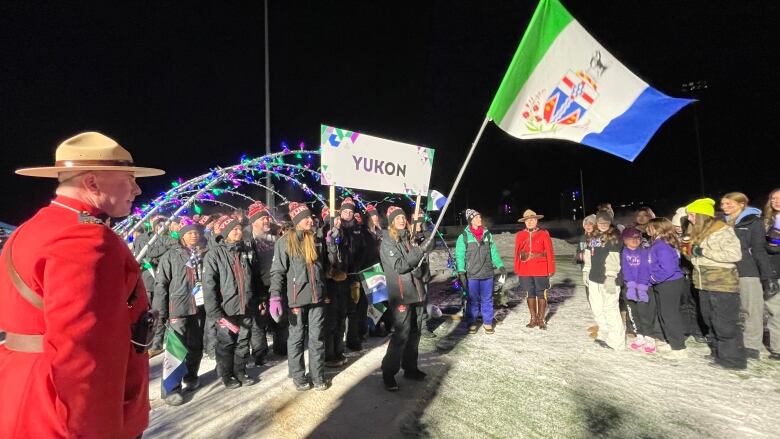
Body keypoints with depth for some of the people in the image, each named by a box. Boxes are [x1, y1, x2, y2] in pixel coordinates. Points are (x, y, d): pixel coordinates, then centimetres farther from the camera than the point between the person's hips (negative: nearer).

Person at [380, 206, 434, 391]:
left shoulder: (409, 239, 13)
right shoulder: (387, 242, -6)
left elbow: (421, 264, 19)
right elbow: (399, 266, -17)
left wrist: (421, 270, -5)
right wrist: (421, 250, -19)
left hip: (416, 291, 7)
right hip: (400, 294, -6)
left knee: (415, 332, 11)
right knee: (402, 333, -8)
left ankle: (410, 367, 27)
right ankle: (389, 373, 5)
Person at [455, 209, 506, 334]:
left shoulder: (488, 234, 6)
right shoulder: (464, 236, -5)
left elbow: (494, 252, 9)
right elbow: (459, 256, -7)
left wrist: (500, 265, -2)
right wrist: (461, 271, -15)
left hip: (487, 274, 3)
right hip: (471, 275, -3)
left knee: (487, 300, 10)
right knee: (472, 300, 6)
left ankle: (488, 323, 23)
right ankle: (471, 323, 20)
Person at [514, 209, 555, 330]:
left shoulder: (544, 234, -3)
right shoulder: (520, 235, 3)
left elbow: (550, 252, -3)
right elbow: (517, 253, 5)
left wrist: (551, 269, -5)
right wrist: (517, 269, 3)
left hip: (541, 270, -2)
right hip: (525, 271, 2)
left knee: (541, 294, 6)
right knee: (530, 294, 11)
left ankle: (541, 319, 20)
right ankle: (533, 318, 24)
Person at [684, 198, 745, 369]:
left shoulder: (723, 231, -13)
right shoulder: (698, 232, 12)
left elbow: (735, 254, -23)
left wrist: (704, 252, -22)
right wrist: (690, 252, 6)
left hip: (723, 284, -9)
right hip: (705, 285, 9)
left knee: (725, 323, -2)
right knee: (711, 322, 17)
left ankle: (733, 358, 9)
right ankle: (718, 353, 29)